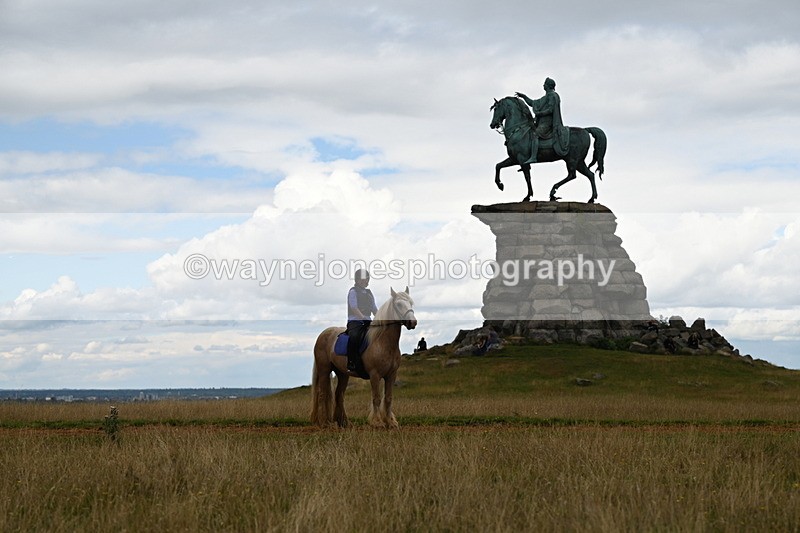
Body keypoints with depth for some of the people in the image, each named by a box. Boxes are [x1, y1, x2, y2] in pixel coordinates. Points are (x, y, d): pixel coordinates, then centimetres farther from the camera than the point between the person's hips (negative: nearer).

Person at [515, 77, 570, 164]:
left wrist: (539, 113, -15)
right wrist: (523, 96, 26)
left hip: (547, 123, -11)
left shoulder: (552, 95, -6)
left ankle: (533, 157, -42)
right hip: (542, 122, 11)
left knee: (534, 135, -29)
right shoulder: (545, 98, 24)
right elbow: (532, 103, 31)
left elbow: (550, 110, -17)